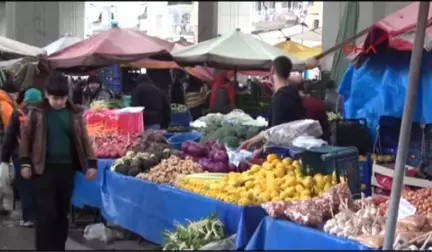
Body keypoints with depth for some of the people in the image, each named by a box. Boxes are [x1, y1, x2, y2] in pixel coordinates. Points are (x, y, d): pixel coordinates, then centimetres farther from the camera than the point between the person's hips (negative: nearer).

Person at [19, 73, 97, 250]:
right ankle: (44, 248, 5)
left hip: (67, 168, 3)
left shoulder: (75, 113, 3)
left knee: (62, 212, 11)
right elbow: (26, 136, 3)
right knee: (46, 214, -4)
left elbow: (84, 139, 7)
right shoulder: (37, 111, -2)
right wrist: (25, 162, -2)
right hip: (44, 168, -2)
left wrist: (92, 163, 1)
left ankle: (59, 246, 22)